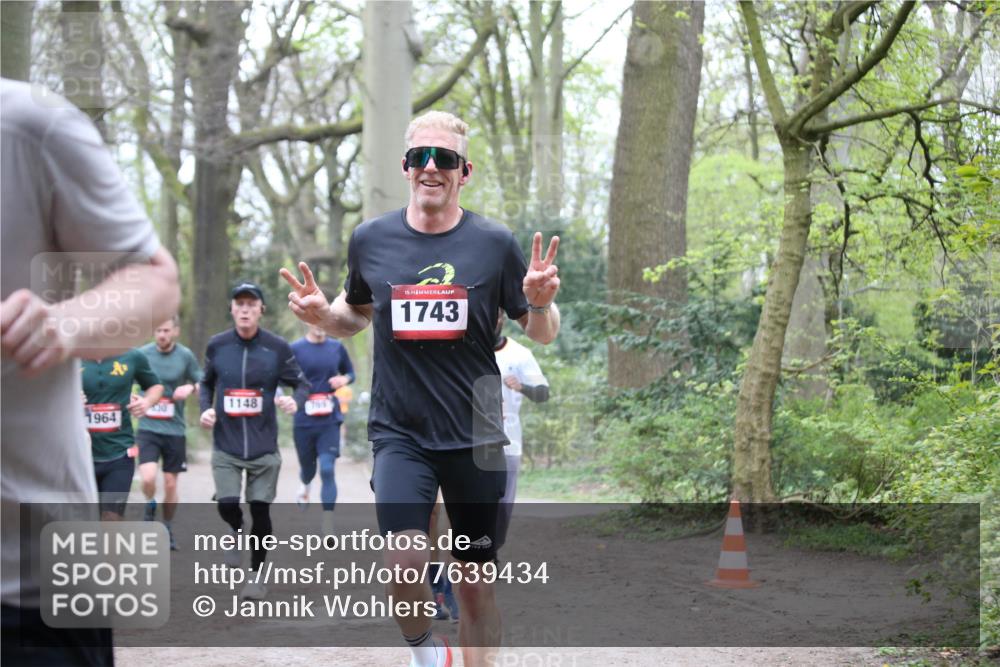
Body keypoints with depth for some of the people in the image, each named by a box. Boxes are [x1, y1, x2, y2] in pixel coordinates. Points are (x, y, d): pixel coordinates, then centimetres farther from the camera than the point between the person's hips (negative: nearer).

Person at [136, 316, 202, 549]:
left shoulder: (186, 356, -1)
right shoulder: (142, 354, -2)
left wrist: (191, 387, -12)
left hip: (175, 430, 1)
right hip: (147, 428, -1)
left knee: (170, 483, 7)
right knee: (148, 478, -17)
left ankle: (167, 528, 28)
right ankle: (150, 509, 15)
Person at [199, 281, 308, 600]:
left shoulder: (277, 347, -5)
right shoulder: (216, 345, 1)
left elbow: (302, 383, 2)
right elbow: (206, 383, 16)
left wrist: (295, 401, -19)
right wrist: (205, 408, -2)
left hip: (264, 446, -1)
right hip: (226, 445, 1)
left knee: (260, 510, 2)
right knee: (227, 505, -13)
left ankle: (256, 575, 21)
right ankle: (238, 534, 24)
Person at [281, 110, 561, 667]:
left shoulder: (495, 243, -1)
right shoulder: (371, 240, 2)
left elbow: (542, 334, 6)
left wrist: (541, 304, -16)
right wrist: (323, 314, -2)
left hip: (475, 436, 0)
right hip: (400, 434, 0)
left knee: (477, 583, 6)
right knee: (405, 561, -20)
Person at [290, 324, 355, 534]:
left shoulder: (337, 348, 5)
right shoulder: (295, 349, -3)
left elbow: (350, 373, 18)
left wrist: (344, 379, -4)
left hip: (330, 420, 0)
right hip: (304, 420, 0)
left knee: (327, 470, -12)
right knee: (308, 467, 15)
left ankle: (328, 527, -10)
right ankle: (305, 486, 54)